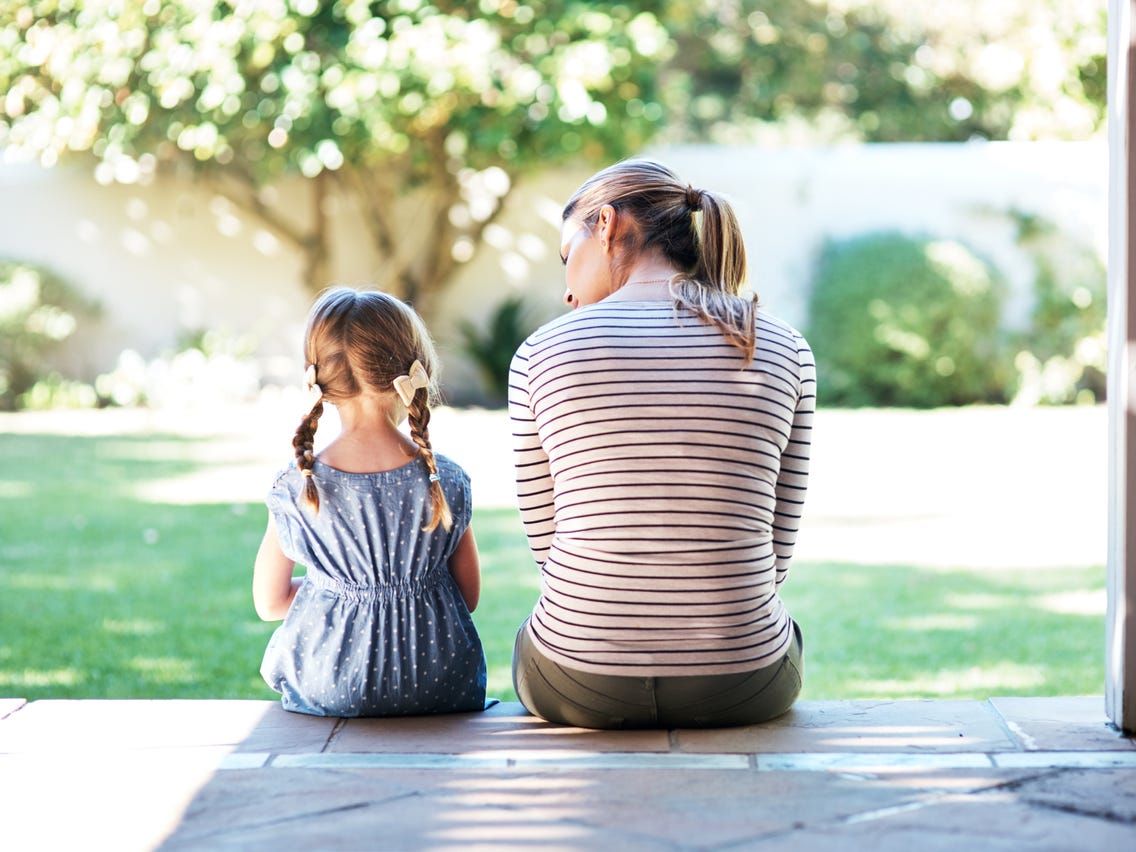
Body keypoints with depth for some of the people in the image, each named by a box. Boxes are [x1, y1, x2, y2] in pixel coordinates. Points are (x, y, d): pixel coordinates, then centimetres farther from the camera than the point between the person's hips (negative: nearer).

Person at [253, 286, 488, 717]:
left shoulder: (295, 487, -11)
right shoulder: (447, 482, -11)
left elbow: (269, 603, 0)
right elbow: (469, 596, 0)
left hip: (326, 693, 0)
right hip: (441, 690, 0)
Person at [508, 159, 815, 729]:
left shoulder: (541, 353, -5)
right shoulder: (785, 353, -1)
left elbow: (547, 538, 3)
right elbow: (775, 550, 4)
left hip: (581, 686, -1)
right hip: (741, 687, 1)